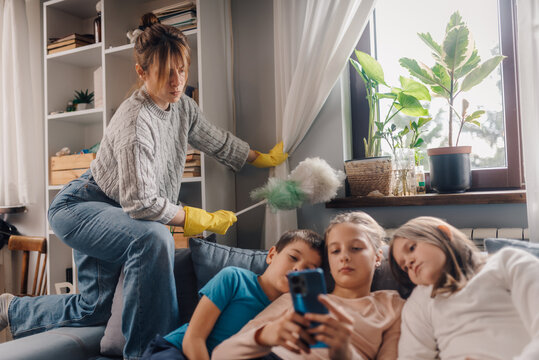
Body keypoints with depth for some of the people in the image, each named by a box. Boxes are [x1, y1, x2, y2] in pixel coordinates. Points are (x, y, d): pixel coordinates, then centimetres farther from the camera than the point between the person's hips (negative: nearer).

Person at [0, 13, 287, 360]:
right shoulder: (135, 120, -30)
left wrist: (265, 158, 21)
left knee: (92, 311, 14)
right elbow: (140, 202, -33)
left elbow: (219, 141, 14)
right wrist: (203, 220, -25)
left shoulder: (184, 107, -4)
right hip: (78, 208, -8)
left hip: (109, 214, 9)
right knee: (153, 239, -38)